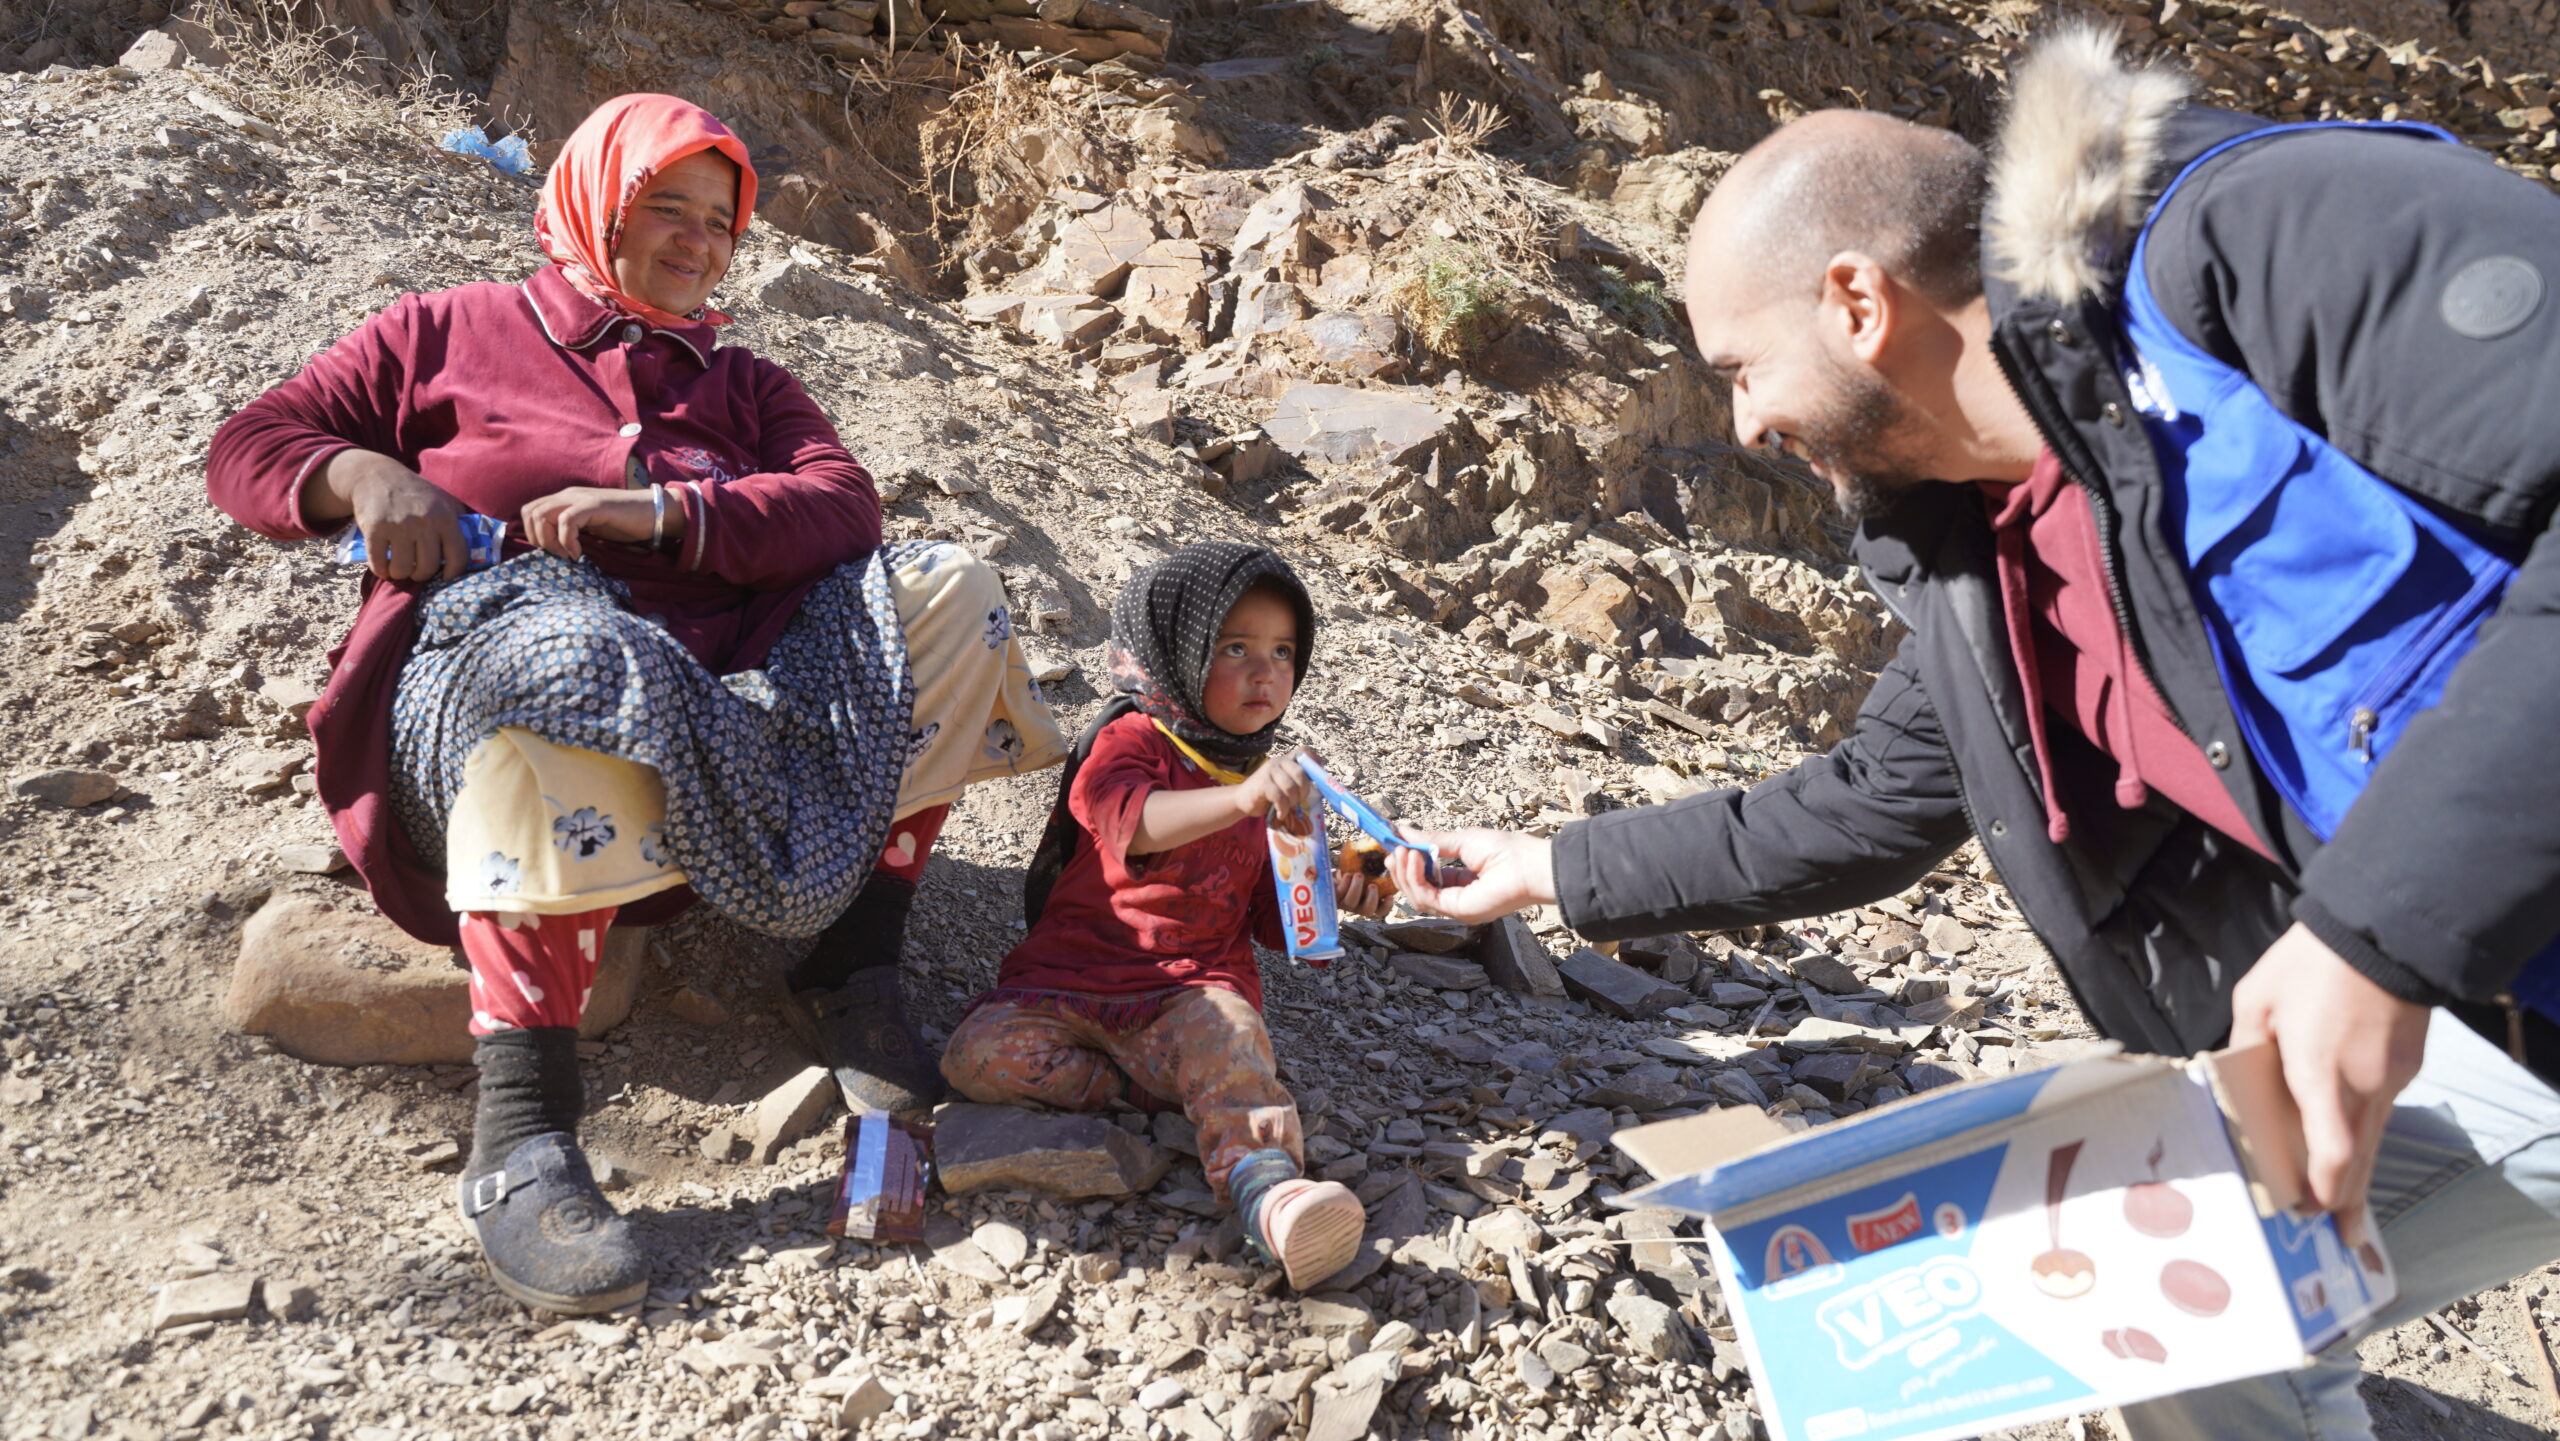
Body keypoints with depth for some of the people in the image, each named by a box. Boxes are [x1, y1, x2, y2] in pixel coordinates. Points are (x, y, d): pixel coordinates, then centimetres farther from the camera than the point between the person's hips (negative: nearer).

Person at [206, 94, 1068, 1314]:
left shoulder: (742, 386, 25)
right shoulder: (448, 333, 20)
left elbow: (844, 505, 4)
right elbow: (249, 449, 15)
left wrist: (661, 509, -13)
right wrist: (361, 474, -9)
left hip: (714, 699, 4)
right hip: (484, 660, -3)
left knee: (943, 596, -13)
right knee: (570, 658, -39)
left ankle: (854, 976, -16)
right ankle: (520, 1140, -41)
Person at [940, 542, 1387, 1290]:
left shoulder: (1273, 780, 16)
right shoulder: (1127, 744, 0)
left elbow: (1274, 920, 19)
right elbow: (1136, 823, -25)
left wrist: (1334, 891, -3)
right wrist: (1239, 800, -42)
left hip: (1191, 991, 1)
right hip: (1065, 981, -1)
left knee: (1227, 1036, -34)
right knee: (976, 1052, -26)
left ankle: (1265, 1186, -54)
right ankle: (1144, 1092, -22)